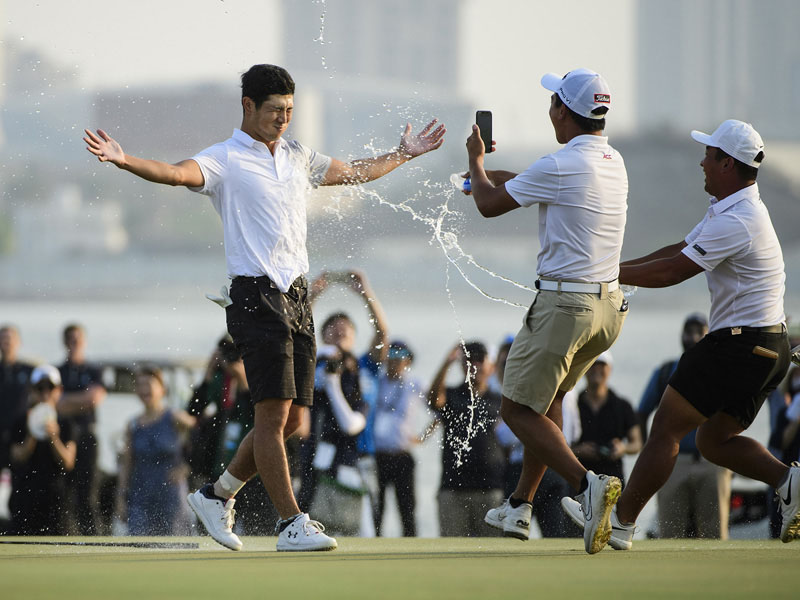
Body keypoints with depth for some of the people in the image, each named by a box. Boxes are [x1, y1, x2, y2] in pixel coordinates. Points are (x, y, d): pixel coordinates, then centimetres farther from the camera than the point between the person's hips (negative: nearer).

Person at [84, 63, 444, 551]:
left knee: (291, 420, 6)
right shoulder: (225, 160, -3)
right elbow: (177, 173, -22)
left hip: (298, 296, 7)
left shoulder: (298, 158, 18)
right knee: (274, 413, -10)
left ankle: (218, 494, 22)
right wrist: (123, 161, -39)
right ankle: (292, 524, -7)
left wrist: (405, 154, 40)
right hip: (258, 296, -7)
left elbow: (357, 171, 35)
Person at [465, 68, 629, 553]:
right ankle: (521, 505, 28)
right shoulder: (614, 163, 8)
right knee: (547, 396, 24)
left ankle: (587, 482, -21)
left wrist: (476, 159, 17)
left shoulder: (559, 167, -17)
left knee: (520, 410, 0)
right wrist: (492, 174, 38)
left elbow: (489, 204, -3)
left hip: (564, 305, -8)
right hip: (609, 303, 8)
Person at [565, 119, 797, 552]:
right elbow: (681, 250, 20)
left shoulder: (735, 223, -21)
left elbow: (672, 272, -20)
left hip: (738, 347, -10)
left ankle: (620, 521, 1)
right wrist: (621, 267, 13)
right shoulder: (728, 209, 13)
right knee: (713, 441, 17)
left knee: (666, 427, -3)